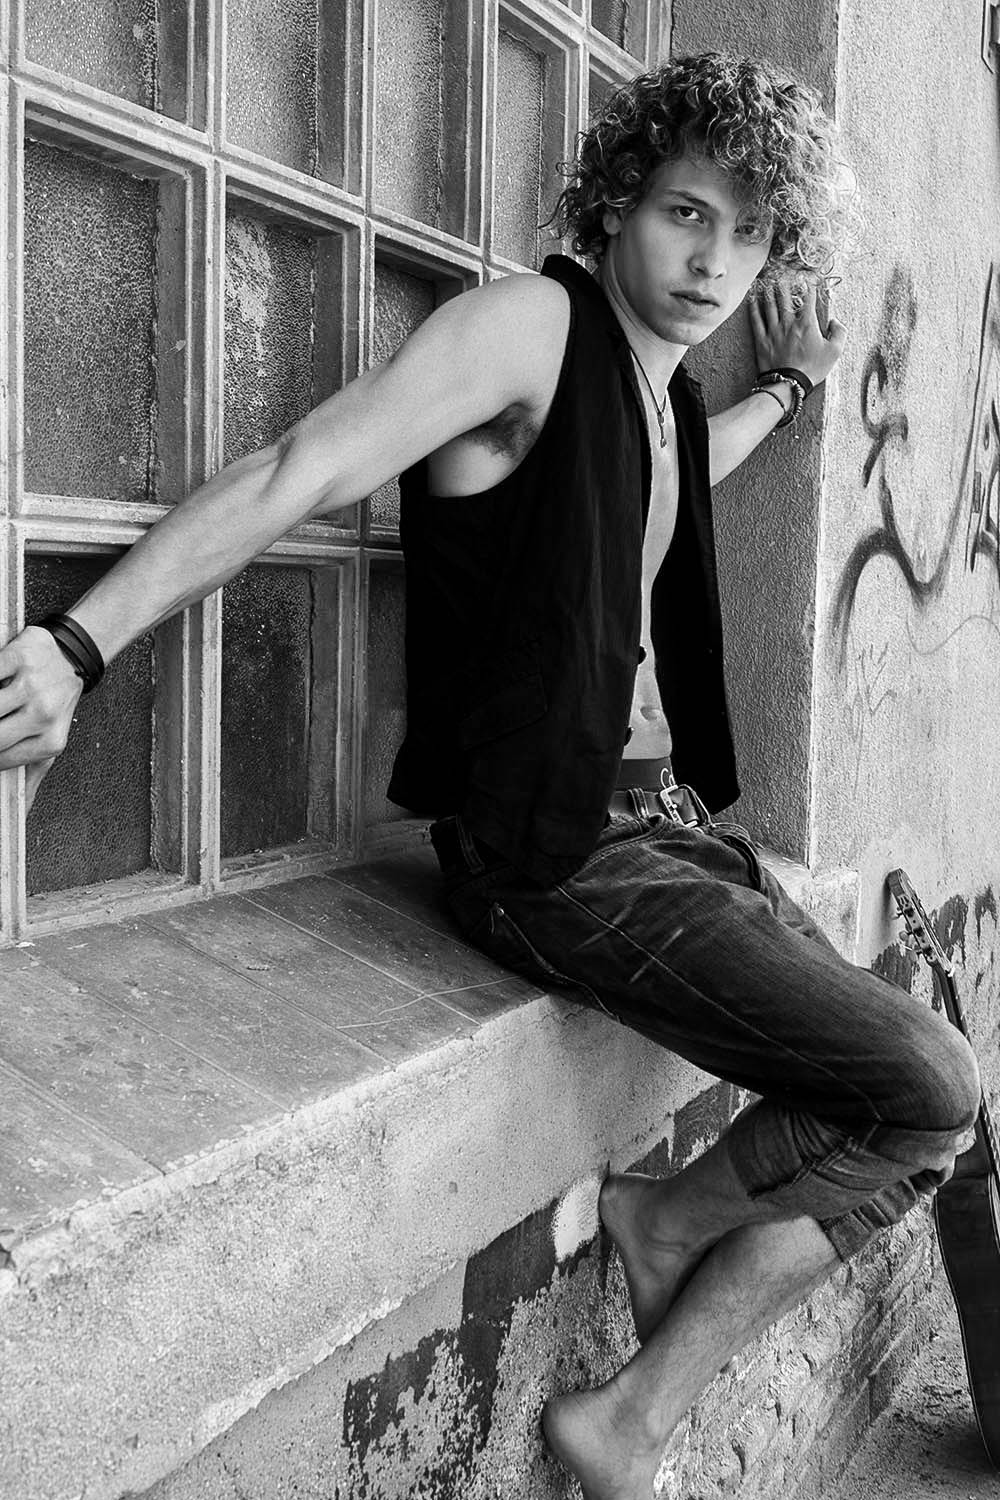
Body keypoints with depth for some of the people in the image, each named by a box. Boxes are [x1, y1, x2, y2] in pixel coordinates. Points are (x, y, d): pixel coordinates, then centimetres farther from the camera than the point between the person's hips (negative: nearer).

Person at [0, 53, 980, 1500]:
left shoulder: (662, 383, 16)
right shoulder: (530, 325, -10)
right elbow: (297, 473, -20)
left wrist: (788, 389, 35)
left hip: (669, 821, 10)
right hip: (555, 853, -10)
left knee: (911, 1111, 8)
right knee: (931, 1094, -10)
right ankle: (670, 1220, 10)